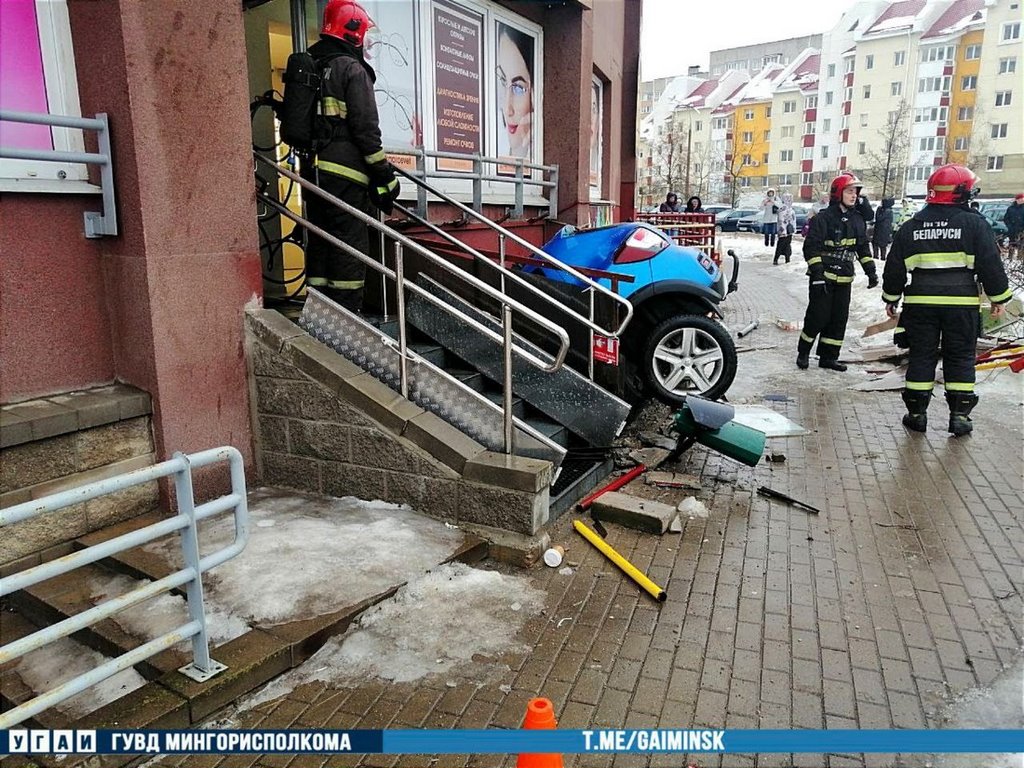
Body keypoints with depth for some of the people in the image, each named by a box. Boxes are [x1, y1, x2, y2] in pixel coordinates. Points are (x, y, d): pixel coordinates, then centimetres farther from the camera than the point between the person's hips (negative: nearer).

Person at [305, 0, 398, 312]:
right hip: (344, 173, -8)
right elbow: (366, 128, -13)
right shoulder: (352, 69, -7)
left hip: (313, 172, 8)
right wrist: (385, 175, -9)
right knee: (349, 245, -6)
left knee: (320, 242, 12)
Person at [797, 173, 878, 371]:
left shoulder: (858, 220, 12)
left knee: (839, 319, 7)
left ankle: (828, 357, 15)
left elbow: (863, 248, 20)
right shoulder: (823, 218, -10)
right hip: (823, 277, -7)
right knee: (818, 317, -4)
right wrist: (817, 273, -20)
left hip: (844, 279, 7)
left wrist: (871, 271, 13)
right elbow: (811, 247, -14)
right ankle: (803, 352, 14)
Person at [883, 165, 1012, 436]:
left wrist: (891, 298, 17)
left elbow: (895, 268, 8)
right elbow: (991, 264, -3)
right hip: (961, 302, -2)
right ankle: (959, 415, 9)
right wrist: (999, 297, 6)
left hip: (921, 302, 2)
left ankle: (916, 413, 10)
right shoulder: (974, 224, -4)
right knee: (961, 358, 8)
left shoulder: (910, 228, 5)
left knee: (921, 356, 9)